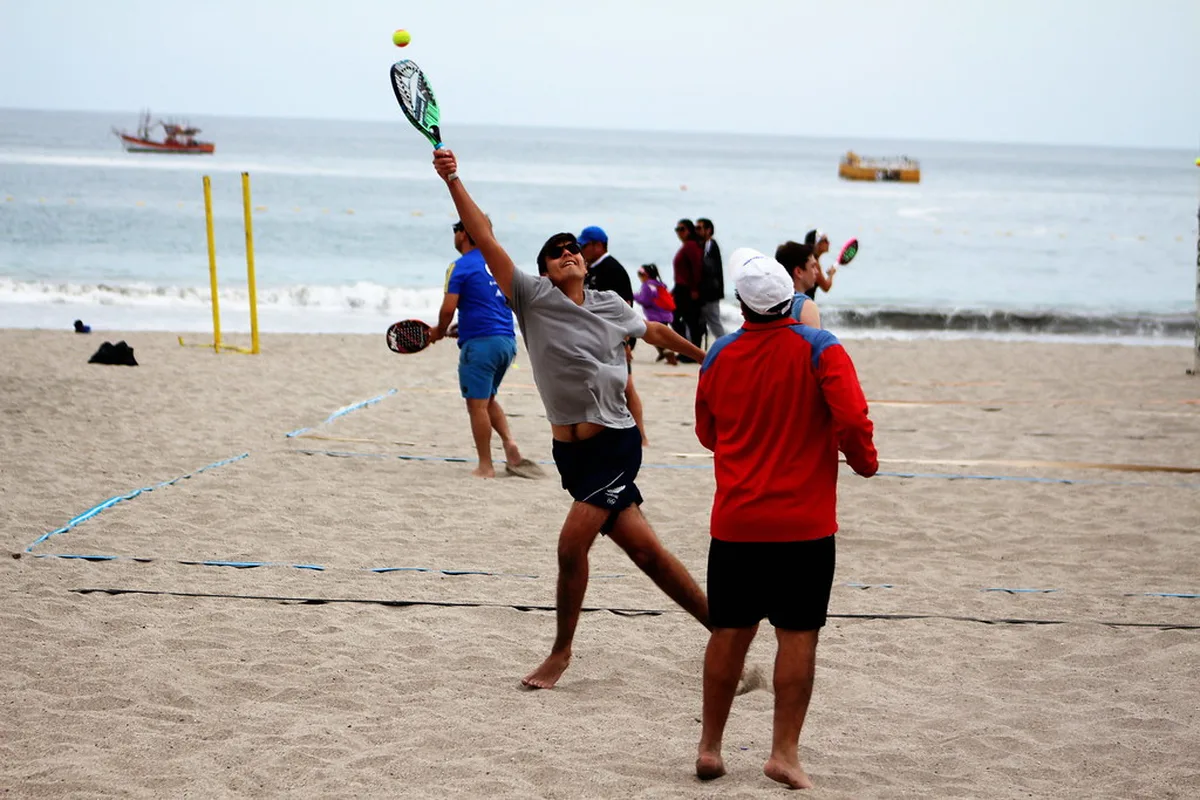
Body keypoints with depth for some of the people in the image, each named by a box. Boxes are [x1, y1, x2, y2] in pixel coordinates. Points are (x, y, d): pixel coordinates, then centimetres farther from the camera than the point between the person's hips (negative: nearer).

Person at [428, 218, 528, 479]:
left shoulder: (460, 267, -7)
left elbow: (448, 308, -14)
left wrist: (439, 331, 7)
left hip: (480, 342, -8)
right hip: (507, 340, 8)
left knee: (477, 404, 0)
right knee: (488, 399, 22)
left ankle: (485, 466, 3)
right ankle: (509, 442, 2)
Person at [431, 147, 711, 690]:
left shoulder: (611, 307, 5)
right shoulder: (533, 299, 0)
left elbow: (655, 332, 26)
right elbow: (486, 240, -8)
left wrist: (703, 355, 38)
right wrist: (453, 181, -16)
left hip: (616, 442, -1)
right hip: (570, 450, 1)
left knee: (572, 542, -14)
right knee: (643, 548, 1)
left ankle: (562, 650, 4)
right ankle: (720, 626, 15)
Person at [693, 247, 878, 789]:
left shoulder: (719, 357, 3)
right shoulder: (820, 350, -9)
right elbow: (852, 420, -18)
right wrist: (864, 461, 0)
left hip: (735, 521, 3)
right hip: (804, 521, -3)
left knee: (729, 633, 12)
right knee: (797, 635, 2)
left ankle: (709, 747, 18)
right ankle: (784, 752, 0)